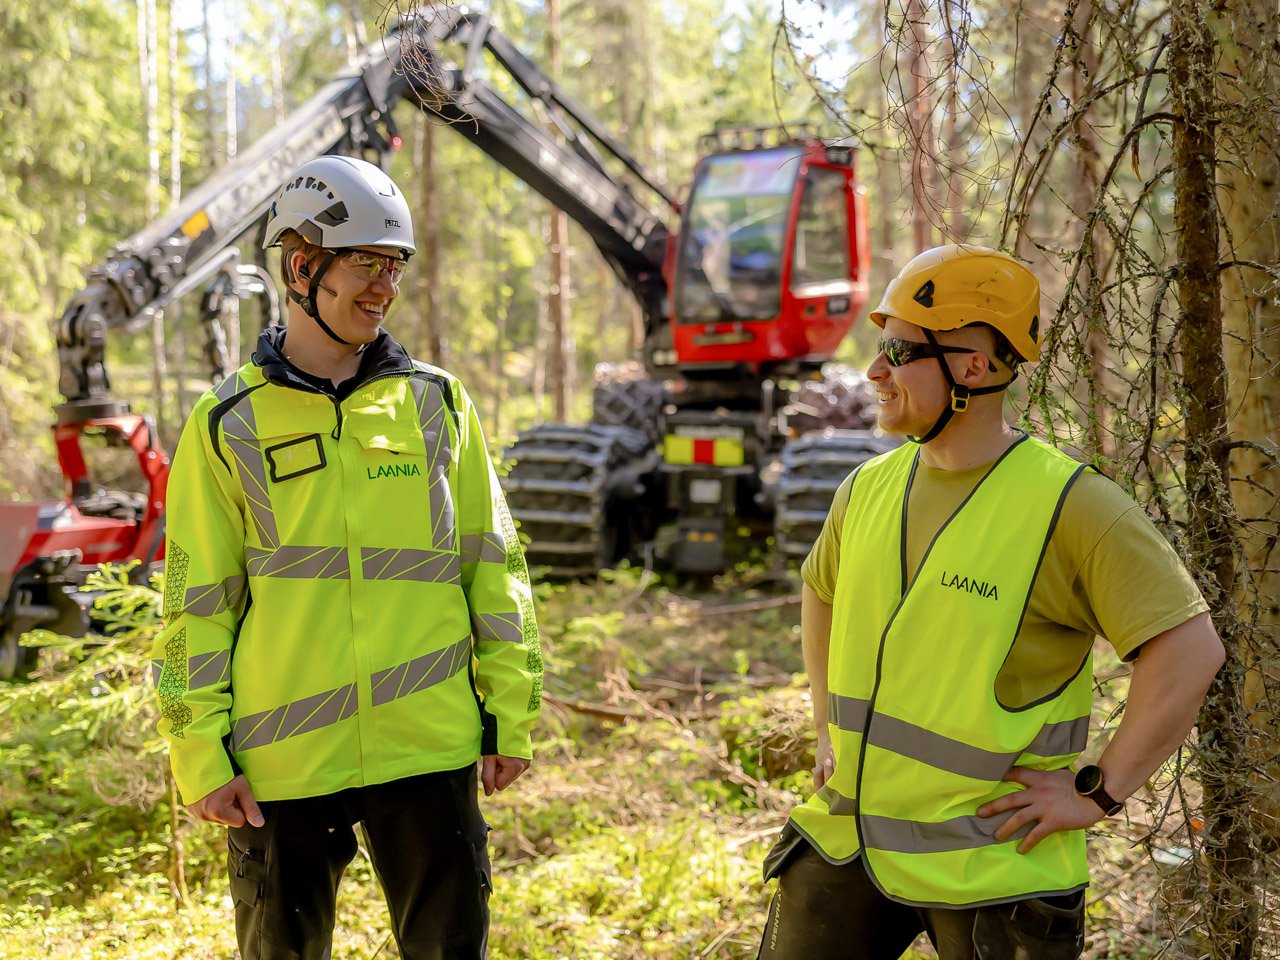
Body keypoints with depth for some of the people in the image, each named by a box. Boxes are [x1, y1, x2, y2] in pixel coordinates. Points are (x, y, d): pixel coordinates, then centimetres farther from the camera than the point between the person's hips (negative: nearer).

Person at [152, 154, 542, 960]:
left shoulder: (437, 403, 6)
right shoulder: (229, 425, 1)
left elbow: (493, 564, 8)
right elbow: (196, 602, 3)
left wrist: (511, 712, 5)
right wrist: (201, 754, -2)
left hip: (427, 750, 1)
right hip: (281, 764, -1)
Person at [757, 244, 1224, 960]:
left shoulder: (1072, 505, -15)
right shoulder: (871, 488, 4)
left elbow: (1190, 648, -19)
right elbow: (822, 593, 25)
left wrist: (1098, 793, -17)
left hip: (987, 864, -5)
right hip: (849, 834, 6)